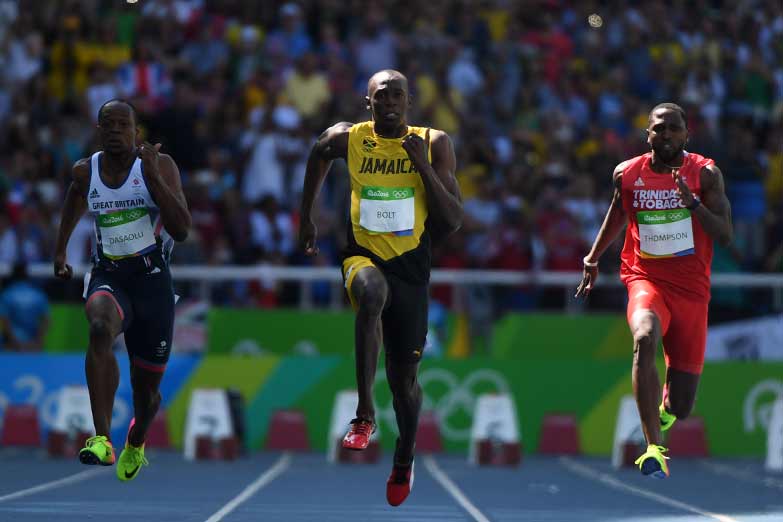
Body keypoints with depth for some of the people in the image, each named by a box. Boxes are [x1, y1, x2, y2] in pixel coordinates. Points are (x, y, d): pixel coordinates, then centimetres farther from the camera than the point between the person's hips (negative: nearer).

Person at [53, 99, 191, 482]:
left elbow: (181, 230, -18)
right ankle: (102, 439, -45)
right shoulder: (85, 172, 2)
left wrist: (153, 177, -24)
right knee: (101, 328, -37)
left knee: (146, 387, 10)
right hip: (107, 277, 0)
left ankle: (136, 442, 49)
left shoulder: (160, 165, -7)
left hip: (152, 280, 0)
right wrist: (60, 250, 33)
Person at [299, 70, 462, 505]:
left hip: (411, 264, 1)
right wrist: (307, 217, 25)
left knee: (404, 374, 8)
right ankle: (365, 415, -31)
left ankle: (405, 461, 37)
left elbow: (454, 222, -8)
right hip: (364, 254, -1)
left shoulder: (435, 144, -5)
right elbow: (319, 156, 22)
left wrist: (424, 167, -19)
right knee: (372, 294, -39)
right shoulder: (347, 138, -3)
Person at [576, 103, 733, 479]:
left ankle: (666, 404, 45)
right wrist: (593, 257, 22)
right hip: (645, 279, 0)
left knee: (681, 407, 3)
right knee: (645, 338, -37)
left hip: (691, 289, 0)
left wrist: (693, 203, -25)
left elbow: (725, 236, -10)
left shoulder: (705, 173, -4)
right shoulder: (627, 173, 2)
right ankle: (653, 449, -39)